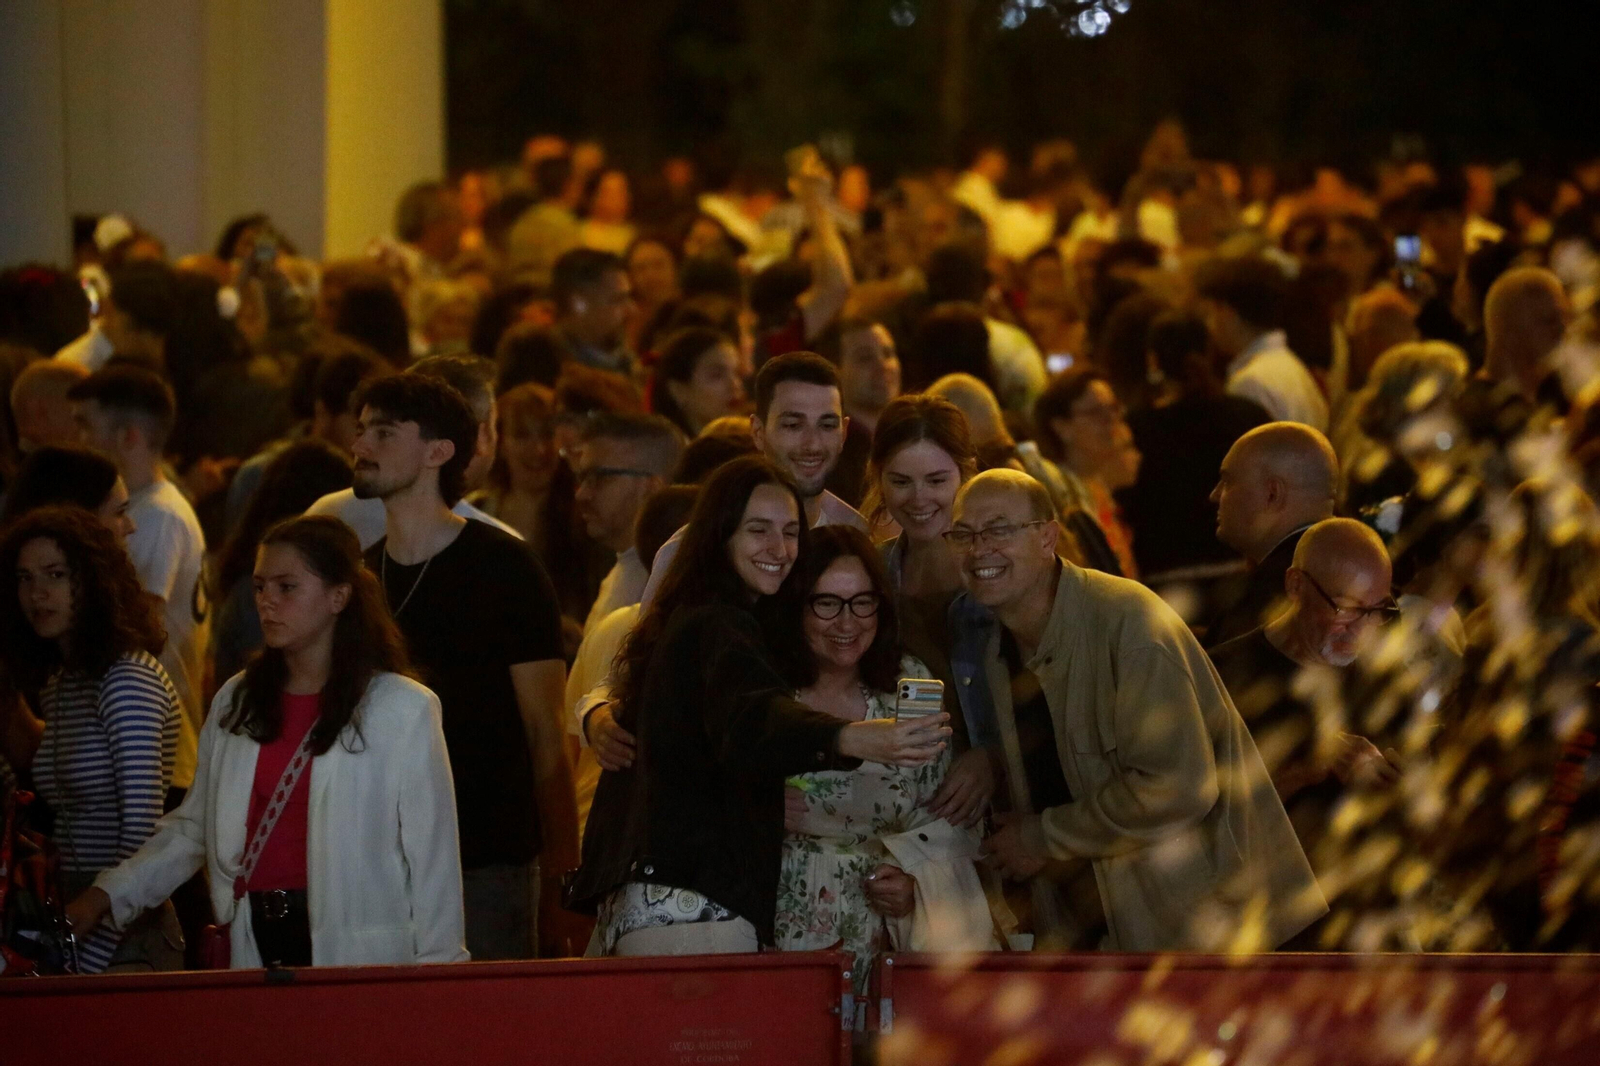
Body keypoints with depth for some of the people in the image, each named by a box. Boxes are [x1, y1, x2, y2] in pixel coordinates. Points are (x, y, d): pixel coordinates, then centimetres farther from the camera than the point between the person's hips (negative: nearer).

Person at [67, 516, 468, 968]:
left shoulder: (402, 710, -2)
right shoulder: (236, 702, 13)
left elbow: (432, 858, -3)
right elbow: (193, 828, 17)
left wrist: (433, 975, -6)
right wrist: (109, 893, 6)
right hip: (254, 945, 4)